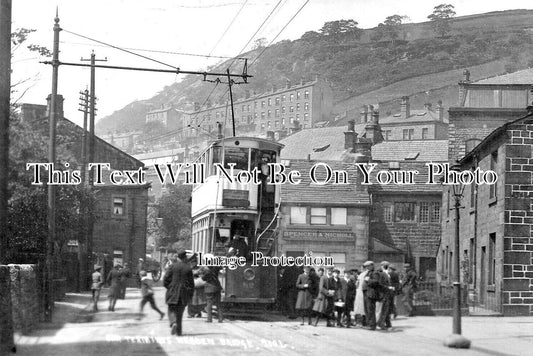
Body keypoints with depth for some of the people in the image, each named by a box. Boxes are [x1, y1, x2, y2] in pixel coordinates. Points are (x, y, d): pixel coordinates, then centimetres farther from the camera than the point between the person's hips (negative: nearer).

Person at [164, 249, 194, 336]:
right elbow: (191, 283, 1)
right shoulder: (188, 268, -3)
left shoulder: (173, 266, -4)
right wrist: (190, 294, 12)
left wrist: (168, 287, 16)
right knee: (180, 311, 11)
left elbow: (166, 280, -2)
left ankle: (173, 323, -20)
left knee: (172, 310, 8)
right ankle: (178, 331, 12)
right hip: (184, 293, 1)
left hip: (173, 292, -1)